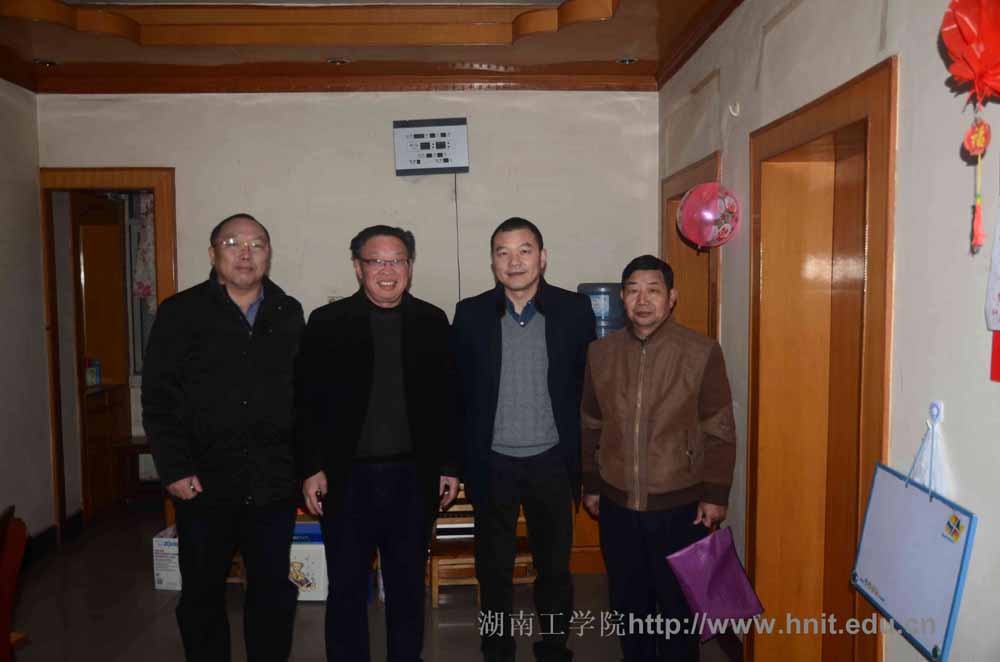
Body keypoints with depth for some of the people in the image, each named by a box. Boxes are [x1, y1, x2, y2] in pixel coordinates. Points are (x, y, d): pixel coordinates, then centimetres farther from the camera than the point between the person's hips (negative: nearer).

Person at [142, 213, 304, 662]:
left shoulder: (289, 314, 7)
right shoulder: (181, 313, 0)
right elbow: (158, 399, -4)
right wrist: (175, 470, -10)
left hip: (275, 485, 2)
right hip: (205, 485, -1)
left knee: (274, 592, 11)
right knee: (202, 594, 13)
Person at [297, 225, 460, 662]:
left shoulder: (432, 322, 2)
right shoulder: (326, 322, -2)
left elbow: (447, 400, 4)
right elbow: (309, 402, -2)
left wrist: (449, 466, 3)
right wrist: (311, 469, -6)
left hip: (413, 477, 2)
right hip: (347, 477, -1)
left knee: (408, 585, 16)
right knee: (346, 588, 12)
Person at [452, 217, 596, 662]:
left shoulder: (574, 309, -5)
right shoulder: (471, 313, -4)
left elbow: (586, 388, 0)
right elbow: (456, 392, -1)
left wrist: (581, 460, 0)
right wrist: (457, 463, -1)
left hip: (551, 462, 0)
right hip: (492, 463, 0)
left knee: (555, 566, 15)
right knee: (494, 568, 15)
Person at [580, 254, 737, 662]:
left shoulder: (702, 352, -8)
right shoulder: (600, 353, 1)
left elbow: (720, 431, -5)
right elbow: (591, 426, 9)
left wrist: (715, 494, -6)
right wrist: (591, 484, 11)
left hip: (679, 506, -3)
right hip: (617, 505, 3)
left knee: (678, 603, 12)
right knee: (628, 601, 17)